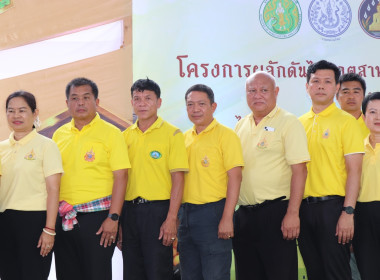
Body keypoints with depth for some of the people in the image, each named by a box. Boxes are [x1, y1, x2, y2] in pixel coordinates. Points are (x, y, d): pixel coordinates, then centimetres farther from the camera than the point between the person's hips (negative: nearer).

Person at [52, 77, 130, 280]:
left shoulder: (111, 133, -3)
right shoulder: (59, 135, 11)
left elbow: (120, 177, -8)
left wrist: (113, 218, -15)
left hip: (97, 217, -5)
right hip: (63, 218, 5)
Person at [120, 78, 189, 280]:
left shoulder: (172, 134, -3)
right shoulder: (126, 136, 11)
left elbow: (178, 179, -8)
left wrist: (171, 219, -15)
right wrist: (117, 219, 8)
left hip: (158, 209, -5)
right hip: (130, 209, 5)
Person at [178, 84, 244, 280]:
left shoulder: (225, 135, -6)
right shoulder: (184, 138, 13)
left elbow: (235, 177, -12)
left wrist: (227, 218, -19)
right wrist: (175, 216, 12)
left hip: (212, 212, -6)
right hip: (185, 213, 6)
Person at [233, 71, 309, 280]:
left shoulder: (288, 123, -6)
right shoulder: (241, 125, 13)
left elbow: (299, 170, -13)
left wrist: (292, 214, -20)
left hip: (276, 212, -6)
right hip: (244, 214, 6)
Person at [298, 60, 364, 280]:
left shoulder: (346, 121, -4)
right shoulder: (299, 123, 11)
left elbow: (354, 170, -9)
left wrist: (348, 212, -17)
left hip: (332, 206, -5)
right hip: (303, 207, 5)